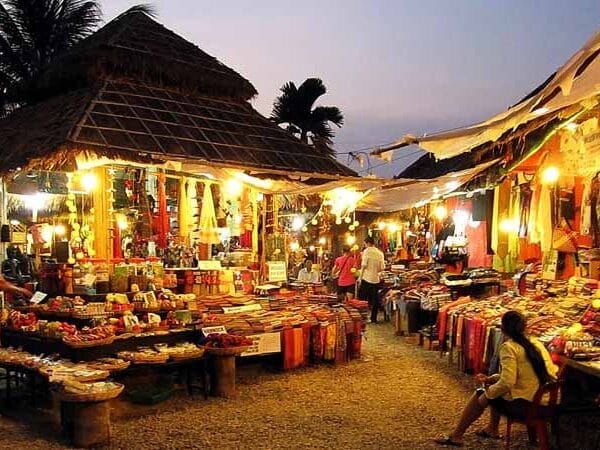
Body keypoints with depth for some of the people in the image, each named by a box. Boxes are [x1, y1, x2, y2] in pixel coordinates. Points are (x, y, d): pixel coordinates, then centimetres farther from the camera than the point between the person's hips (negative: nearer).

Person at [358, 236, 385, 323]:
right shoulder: (380, 253, 7)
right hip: (376, 279, 5)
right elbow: (382, 267, 4)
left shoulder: (367, 251, -7)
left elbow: (364, 265, -13)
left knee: (362, 299, 3)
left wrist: (360, 277, -4)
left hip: (366, 278, -5)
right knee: (375, 300, 11)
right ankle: (374, 319, 14)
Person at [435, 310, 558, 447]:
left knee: (480, 395, 12)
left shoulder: (509, 347, -15)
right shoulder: (535, 343, 10)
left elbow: (507, 383, -23)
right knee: (495, 389, 27)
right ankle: (492, 429, 36)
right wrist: (490, 379, 16)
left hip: (524, 404, -8)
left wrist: (489, 392, -5)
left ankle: (456, 436, 21)